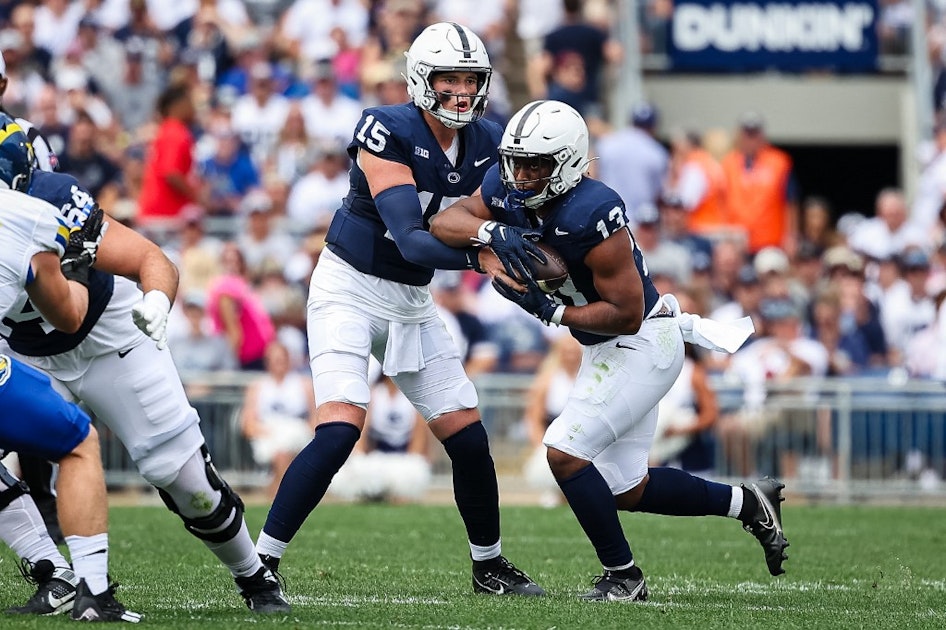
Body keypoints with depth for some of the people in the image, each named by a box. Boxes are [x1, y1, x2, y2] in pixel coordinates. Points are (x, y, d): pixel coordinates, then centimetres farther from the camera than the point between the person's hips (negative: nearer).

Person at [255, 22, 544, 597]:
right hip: (350, 289, -6)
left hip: (412, 301, 6)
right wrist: (480, 254, -40)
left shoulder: (487, 145, -2)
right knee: (341, 431, -22)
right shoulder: (389, 132, -22)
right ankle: (262, 562, -15)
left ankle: (489, 565, 25)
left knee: (469, 437, 5)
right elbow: (410, 240, -28)